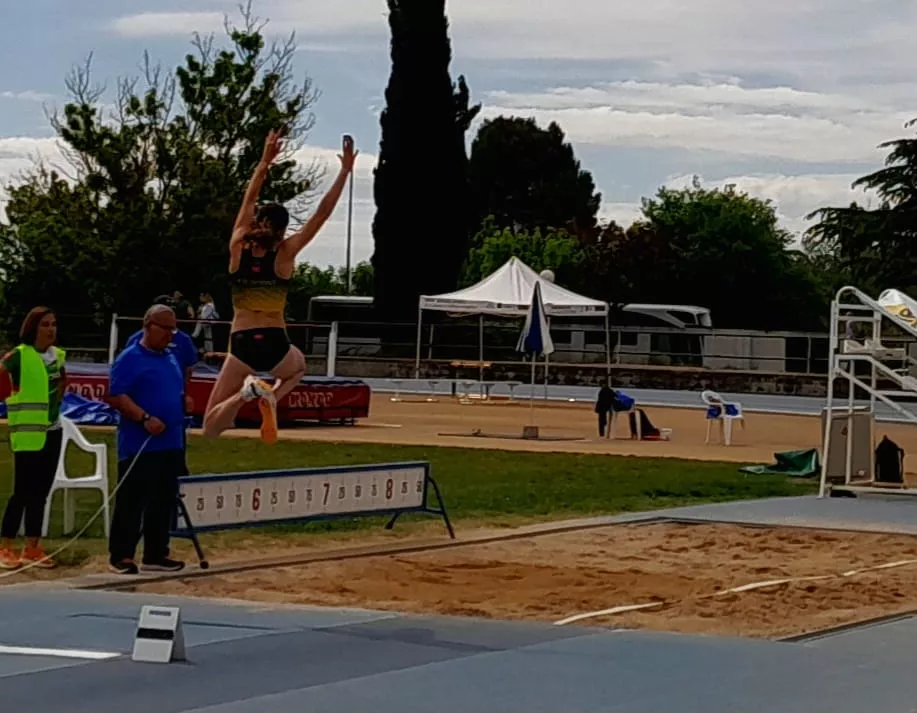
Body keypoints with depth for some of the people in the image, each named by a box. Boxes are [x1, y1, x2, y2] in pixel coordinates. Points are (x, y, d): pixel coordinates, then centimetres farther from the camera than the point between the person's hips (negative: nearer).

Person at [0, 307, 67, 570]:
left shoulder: (58, 355, 9)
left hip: (52, 432, 6)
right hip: (28, 434, -6)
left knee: (40, 492, 9)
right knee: (23, 492, -6)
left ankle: (32, 548, 15)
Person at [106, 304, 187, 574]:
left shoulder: (172, 358, 16)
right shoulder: (130, 359, -9)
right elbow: (115, 396, -16)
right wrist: (144, 418, -24)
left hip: (170, 444, 8)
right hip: (139, 445, -8)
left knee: (164, 502, 9)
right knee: (131, 501, -4)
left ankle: (156, 554, 16)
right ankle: (120, 555, 2)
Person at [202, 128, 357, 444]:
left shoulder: (238, 247, -2)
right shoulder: (285, 253, -6)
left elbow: (249, 200, 11)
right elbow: (322, 213, -3)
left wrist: (265, 161, 19)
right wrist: (345, 171, 3)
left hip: (241, 345, 1)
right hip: (275, 344, -1)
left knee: (211, 428, 5)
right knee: (298, 366, 39)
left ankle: (246, 392, -26)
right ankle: (272, 396, 4)